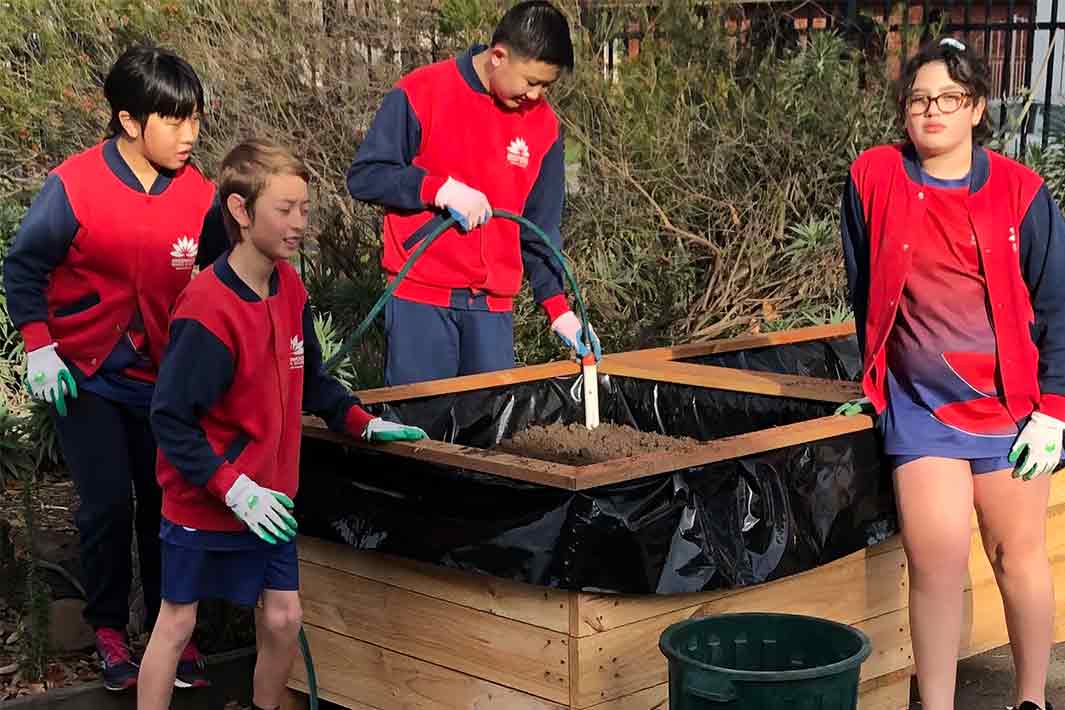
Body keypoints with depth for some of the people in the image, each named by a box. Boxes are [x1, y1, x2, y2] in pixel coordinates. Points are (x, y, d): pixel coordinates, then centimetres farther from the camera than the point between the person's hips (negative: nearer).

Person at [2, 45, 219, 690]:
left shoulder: (202, 195, -8)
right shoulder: (73, 187, -15)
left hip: (162, 378, 3)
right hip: (85, 375, -2)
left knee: (164, 504, 5)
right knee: (108, 503, -5)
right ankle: (109, 627, 16)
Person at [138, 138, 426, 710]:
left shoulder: (288, 287, -1)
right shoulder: (209, 309, -25)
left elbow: (310, 379, 14)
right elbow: (170, 418, -22)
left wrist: (363, 424, 4)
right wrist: (232, 488, -25)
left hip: (267, 500, 7)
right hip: (202, 505, -6)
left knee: (282, 618, 9)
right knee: (176, 622, 7)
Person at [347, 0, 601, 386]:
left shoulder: (543, 125, 5)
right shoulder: (421, 94, -8)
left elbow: (541, 229, 10)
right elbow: (363, 176, -7)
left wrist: (559, 307, 2)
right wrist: (441, 189, -20)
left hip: (493, 303, 4)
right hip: (419, 298, -4)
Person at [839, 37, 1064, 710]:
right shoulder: (875, 178, -1)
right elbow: (865, 293, 9)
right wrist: (876, 381, 14)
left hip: (1011, 401, 0)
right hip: (921, 405, 0)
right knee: (936, 558, -9)